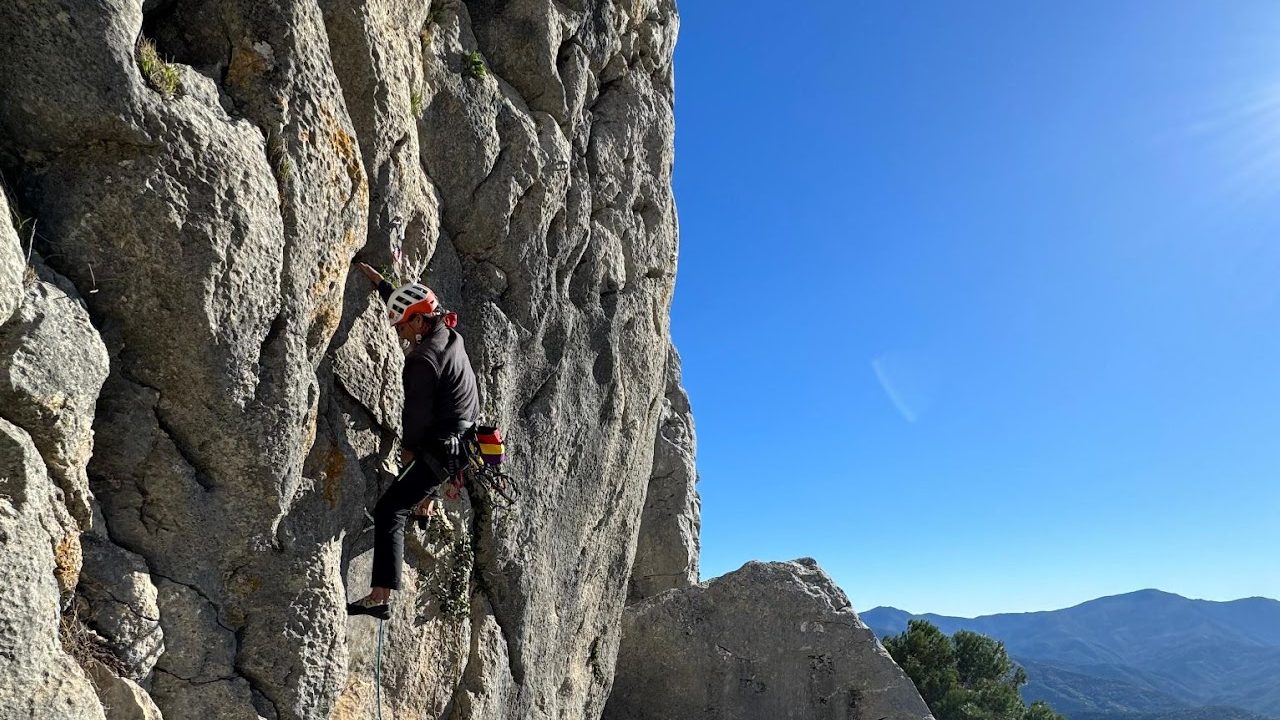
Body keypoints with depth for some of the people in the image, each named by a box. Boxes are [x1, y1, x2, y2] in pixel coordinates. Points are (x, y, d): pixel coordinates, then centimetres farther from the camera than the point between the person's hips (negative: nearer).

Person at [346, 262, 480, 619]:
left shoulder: (423, 359, -23)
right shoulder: (449, 334, 4)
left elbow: (418, 412, -17)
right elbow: (408, 305, 23)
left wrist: (408, 447, 0)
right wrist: (378, 281, 28)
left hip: (444, 448, -10)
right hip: (465, 434, 10)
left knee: (390, 510, -12)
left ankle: (380, 598, -15)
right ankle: (427, 499, 61)